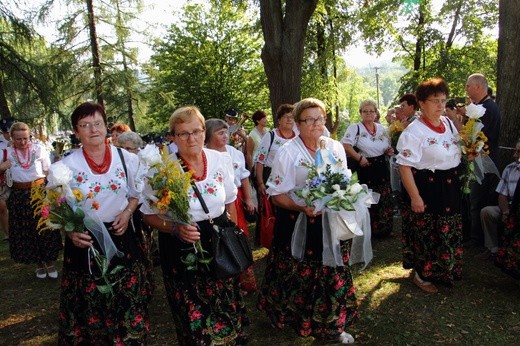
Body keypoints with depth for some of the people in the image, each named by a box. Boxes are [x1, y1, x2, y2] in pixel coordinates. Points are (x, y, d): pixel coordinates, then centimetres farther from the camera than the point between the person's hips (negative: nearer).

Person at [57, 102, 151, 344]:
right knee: (88, 307, 10)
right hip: (85, 242, -1)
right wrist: (70, 232, -18)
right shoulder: (67, 166, -5)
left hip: (121, 238, 1)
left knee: (127, 304, 9)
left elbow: (137, 194, 10)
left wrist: (127, 213, -8)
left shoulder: (127, 159, -1)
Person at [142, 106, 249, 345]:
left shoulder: (221, 159, -2)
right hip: (181, 251, -3)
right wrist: (176, 228, -22)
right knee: (194, 320, 7)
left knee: (228, 315, 12)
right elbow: (149, 215, -5)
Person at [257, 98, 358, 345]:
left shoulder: (336, 148, 5)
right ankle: (298, 322, 34)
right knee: (300, 277, 8)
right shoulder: (287, 152, -9)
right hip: (298, 225, -4)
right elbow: (277, 194, -10)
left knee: (333, 275, 11)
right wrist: (301, 207, -25)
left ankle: (334, 325, 33)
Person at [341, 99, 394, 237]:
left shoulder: (382, 129, 12)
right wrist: (359, 158, -24)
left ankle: (383, 227, 23)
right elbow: (345, 145, -18)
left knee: (384, 199, 8)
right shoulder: (355, 128, -6)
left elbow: (387, 147, 22)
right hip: (365, 168, -5)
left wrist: (389, 151, 0)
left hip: (382, 168, 5)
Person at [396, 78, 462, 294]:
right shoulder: (414, 131, -18)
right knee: (426, 233, 6)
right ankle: (421, 275, 27)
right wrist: (415, 197, -23)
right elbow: (405, 166, -21)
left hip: (450, 187, 8)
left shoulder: (448, 123, 7)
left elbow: (458, 151, 23)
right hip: (426, 187, -7)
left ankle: (444, 270, 41)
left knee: (448, 232, 18)